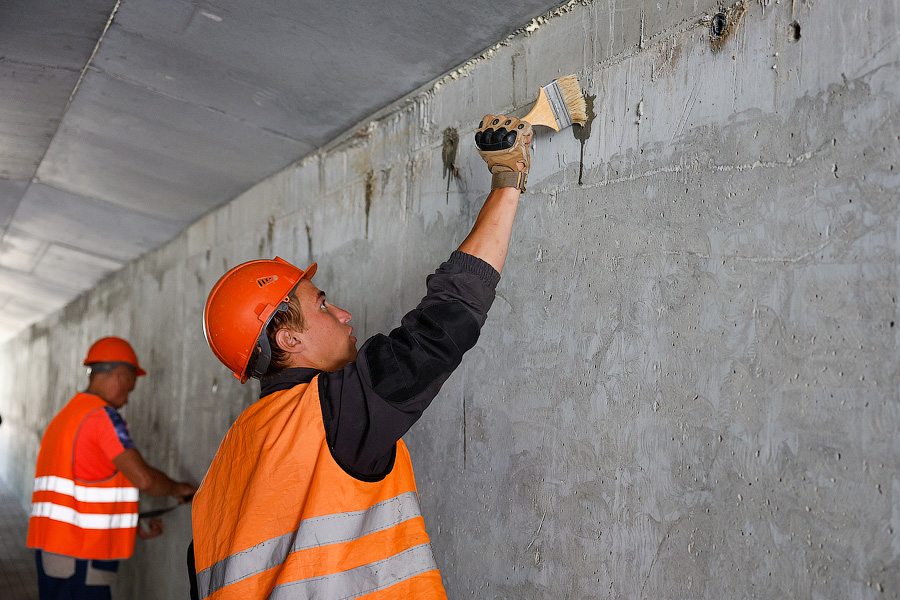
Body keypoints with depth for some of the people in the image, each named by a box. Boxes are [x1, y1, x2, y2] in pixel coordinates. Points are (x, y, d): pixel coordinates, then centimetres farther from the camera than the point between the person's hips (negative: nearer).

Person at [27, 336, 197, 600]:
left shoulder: (63, 417, 18)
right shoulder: (103, 416, -12)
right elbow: (143, 478, -18)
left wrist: (133, 527, 21)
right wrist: (178, 488, 1)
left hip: (49, 545, 9)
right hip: (78, 555, -9)